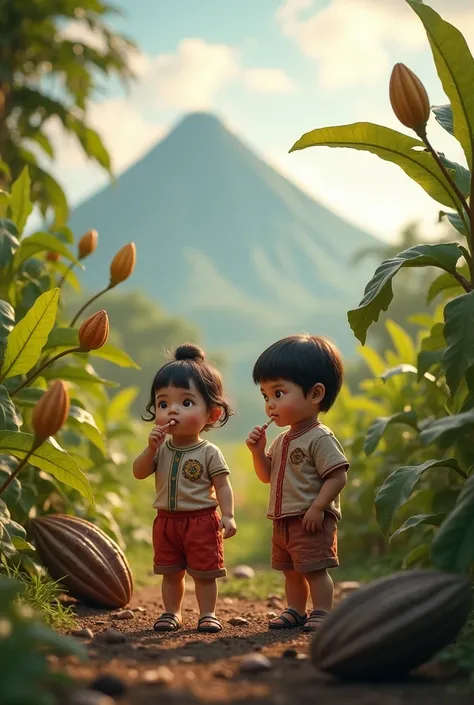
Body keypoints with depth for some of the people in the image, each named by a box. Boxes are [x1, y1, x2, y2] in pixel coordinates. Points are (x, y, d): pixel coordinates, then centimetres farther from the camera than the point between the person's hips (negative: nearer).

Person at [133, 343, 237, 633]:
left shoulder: (209, 453, -9)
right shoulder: (161, 449, 3)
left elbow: (222, 486, -9)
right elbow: (139, 473, -2)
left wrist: (228, 516, -19)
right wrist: (151, 447, -16)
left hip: (201, 520, -4)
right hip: (167, 521, 4)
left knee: (204, 573, 3)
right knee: (170, 573, 13)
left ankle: (208, 614, 13)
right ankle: (172, 613, 23)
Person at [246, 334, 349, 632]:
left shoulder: (320, 438, -15)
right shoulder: (282, 440, 13)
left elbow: (337, 476, -20)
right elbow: (267, 475, 17)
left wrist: (317, 508, -25)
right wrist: (258, 451, 1)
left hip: (311, 521, -9)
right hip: (284, 521, 9)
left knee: (315, 569, -5)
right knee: (292, 571, 17)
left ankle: (322, 613, 2)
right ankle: (295, 611, 27)